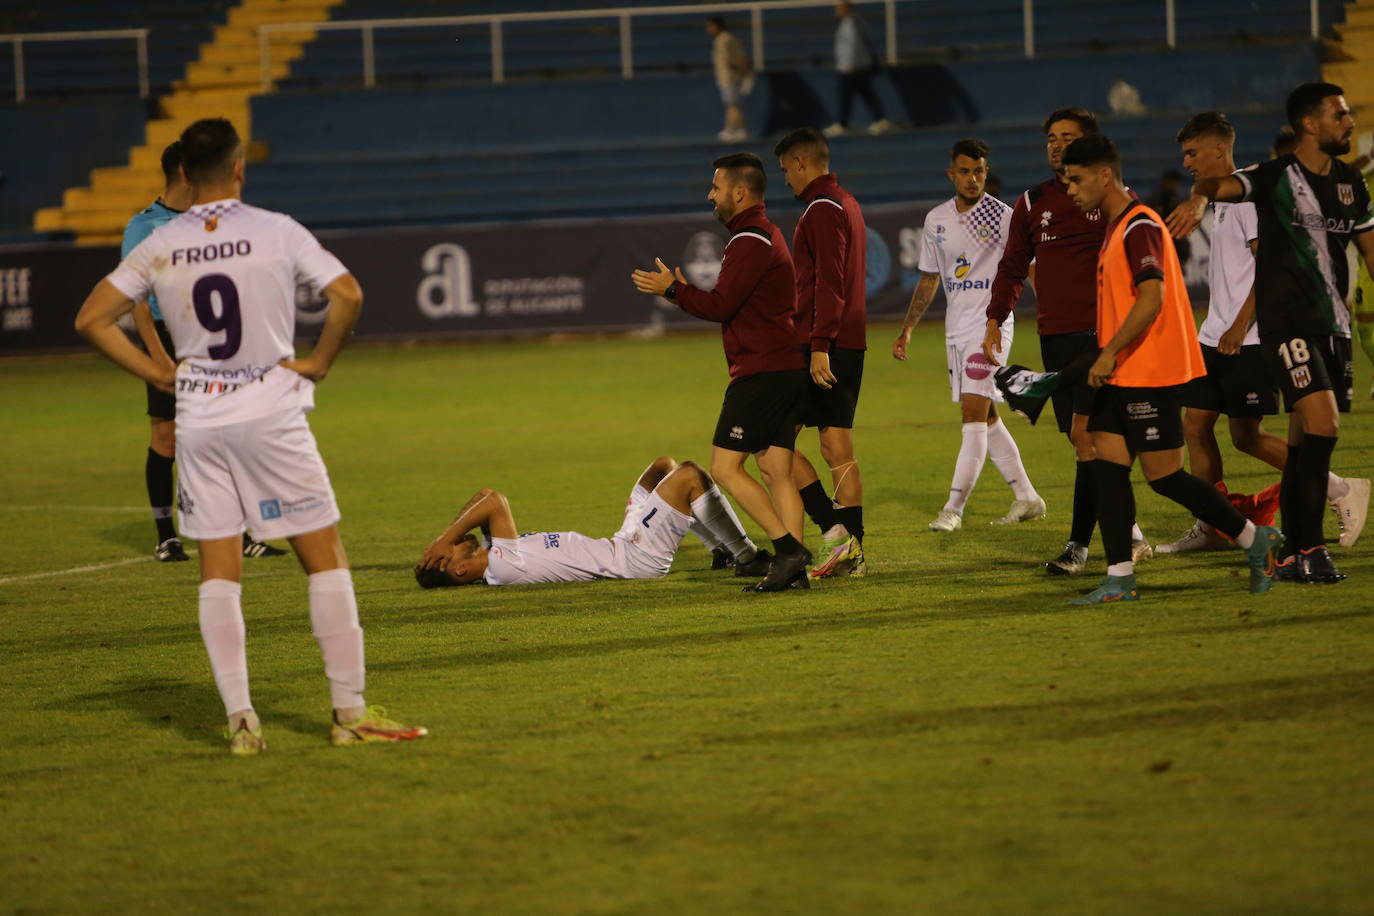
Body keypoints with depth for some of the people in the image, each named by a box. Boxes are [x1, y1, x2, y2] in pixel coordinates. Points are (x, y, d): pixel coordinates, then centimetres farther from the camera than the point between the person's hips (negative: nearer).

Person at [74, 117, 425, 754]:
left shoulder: (160, 247, 2)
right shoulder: (275, 232, -6)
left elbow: (91, 319, 4)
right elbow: (347, 294, -15)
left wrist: (157, 374, 7)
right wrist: (319, 362, -3)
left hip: (198, 419, 3)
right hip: (271, 411, -3)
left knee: (218, 572, 7)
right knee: (325, 558, 5)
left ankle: (239, 720, 2)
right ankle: (350, 712, 4)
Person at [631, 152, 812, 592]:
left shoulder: (749, 242, -13)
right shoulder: (766, 235, 20)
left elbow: (720, 306, -18)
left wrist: (672, 289, -5)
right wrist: (685, 290, 20)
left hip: (761, 371, -10)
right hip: (788, 369, 10)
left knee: (724, 466, -8)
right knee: (776, 469, 7)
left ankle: (788, 548, -13)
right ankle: (794, 569, 1)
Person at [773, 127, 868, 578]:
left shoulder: (822, 210, -12)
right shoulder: (847, 205, 19)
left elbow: (828, 283, -20)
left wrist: (819, 346, -24)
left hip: (822, 344, -10)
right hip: (850, 344, 10)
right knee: (837, 449, 9)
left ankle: (835, 532, -11)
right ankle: (852, 551, 7)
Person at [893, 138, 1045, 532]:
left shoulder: (1003, 217, -8)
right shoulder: (936, 220, 10)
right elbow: (929, 279, 19)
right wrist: (907, 328, 16)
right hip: (956, 330, 7)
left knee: (974, 414, -13)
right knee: (986, 418, 11)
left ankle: (954, 509, -14)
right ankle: (1027, 498, 21)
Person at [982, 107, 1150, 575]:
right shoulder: (1032, 203, 13)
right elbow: (1012, 267, 19)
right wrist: (995, 319, 10)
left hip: (1101, 332, -5)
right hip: (1054, 334, 5)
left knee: (1085, 433, -14)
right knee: (1082, 440, 7)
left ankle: (1078, 544, -12)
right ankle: (1128, 535, 18)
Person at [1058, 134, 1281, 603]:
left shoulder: (1139, 227, -15)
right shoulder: (1115, 227, 16)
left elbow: (1152, 299, -25)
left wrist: (1110, 353, -26)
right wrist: (1110, 358, 22)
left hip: (1150, 375, -10)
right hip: (1121, 376, 10)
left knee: (1163, 475, -6)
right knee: (1107, 468, 2)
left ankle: (1257, 541, 8)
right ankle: (1119, 579, 1)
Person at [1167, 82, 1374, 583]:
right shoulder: (1276, 178, -7)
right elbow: (1223, 183, -22)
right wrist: (1200, 197, -46)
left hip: (1332, 325, 6)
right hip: (1286, 322, -6)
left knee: (1304, 437, 8)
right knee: (1322, 423, -18)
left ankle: (1291, 553, 14)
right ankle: (1311, 549, -13)